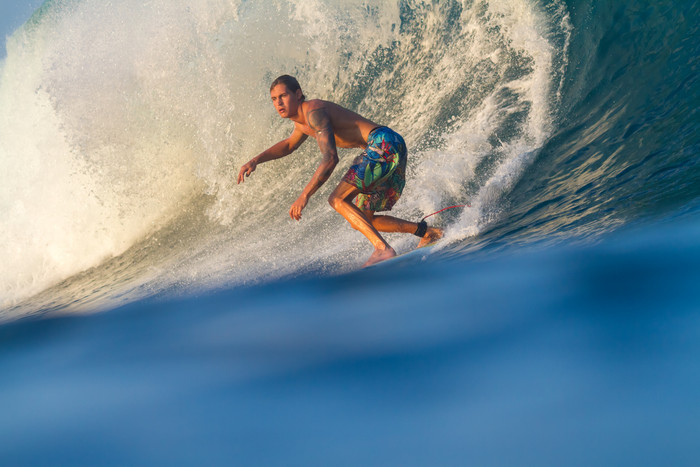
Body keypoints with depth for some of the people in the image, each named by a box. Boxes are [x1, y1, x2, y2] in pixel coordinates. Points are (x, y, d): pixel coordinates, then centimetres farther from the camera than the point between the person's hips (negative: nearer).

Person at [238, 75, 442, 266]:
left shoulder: (313, 112, -14)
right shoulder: (302, 120, 17)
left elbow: (330, 159, -24)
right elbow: (289, 145, 39)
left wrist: (304, 196, -26)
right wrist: (256, 160, 26)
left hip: (384, 143, -10)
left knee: (337, 199, -18)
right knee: (361, 221, 13)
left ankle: (382, 248, -27)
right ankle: (427, 232, 16)